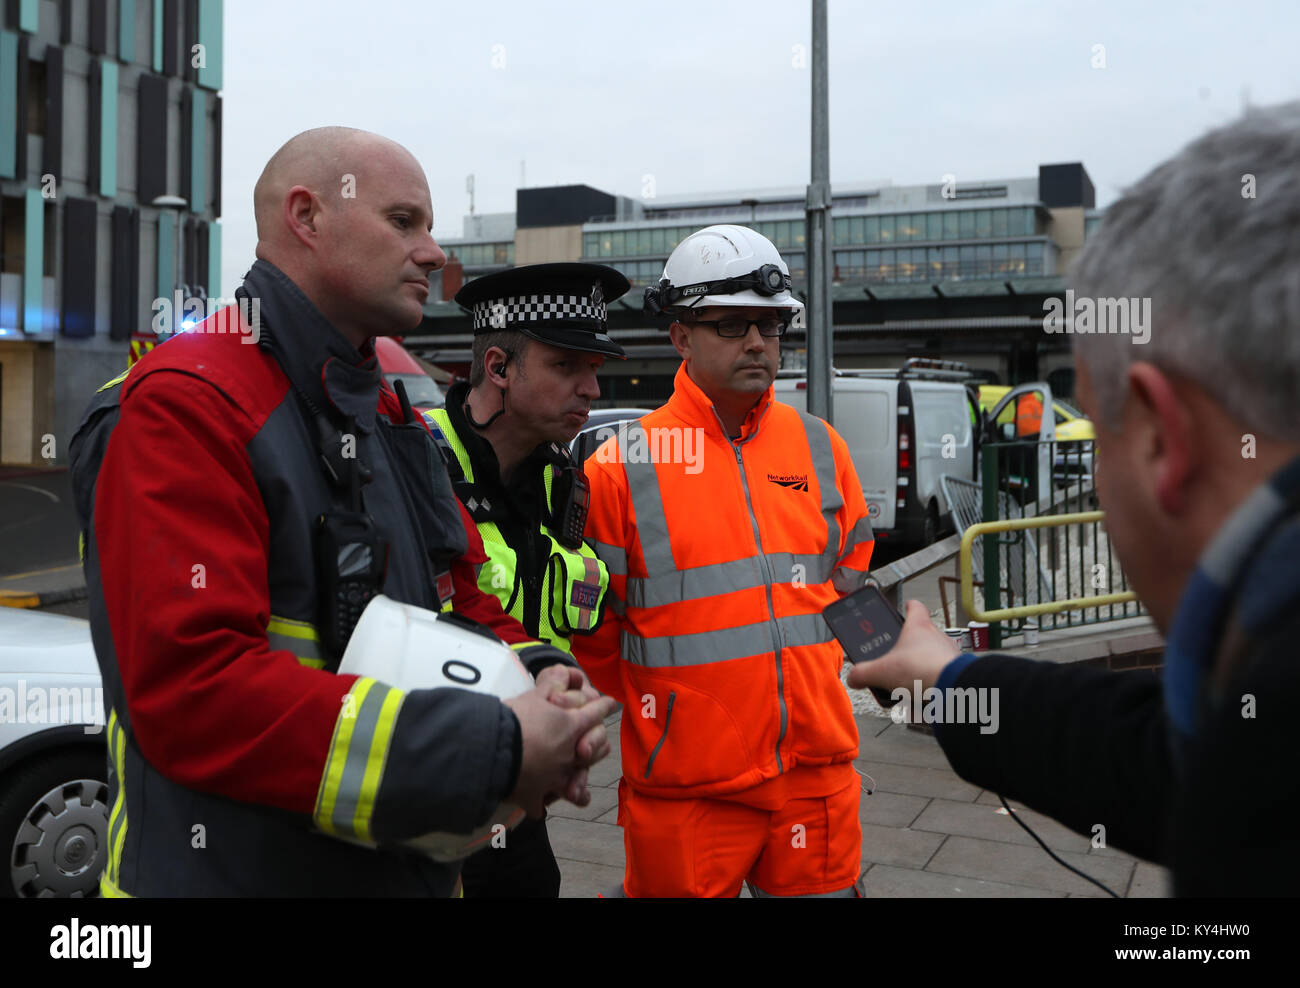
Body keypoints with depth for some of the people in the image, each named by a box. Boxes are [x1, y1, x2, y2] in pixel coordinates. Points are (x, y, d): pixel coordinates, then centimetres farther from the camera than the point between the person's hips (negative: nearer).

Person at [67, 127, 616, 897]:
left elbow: (465, 603, 13)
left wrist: (538, 676, -10)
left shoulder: (394, 420, 10)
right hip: (234, 872, -7)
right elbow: (193, 688, -27)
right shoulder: (186, 404, -17)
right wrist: (496, 751, -28)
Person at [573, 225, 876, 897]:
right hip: (686, 792, -3)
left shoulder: (821, 449, 5)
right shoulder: (623, 467, -7)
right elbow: (593, 632, -1)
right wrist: (658, 712, 5)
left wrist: (795, 683, 12)